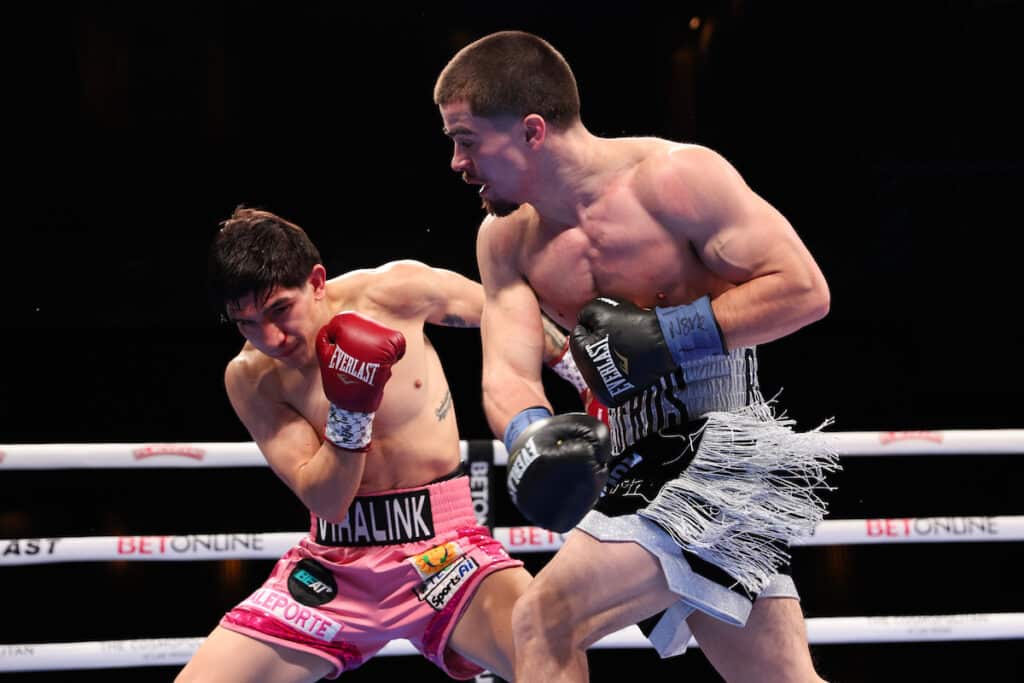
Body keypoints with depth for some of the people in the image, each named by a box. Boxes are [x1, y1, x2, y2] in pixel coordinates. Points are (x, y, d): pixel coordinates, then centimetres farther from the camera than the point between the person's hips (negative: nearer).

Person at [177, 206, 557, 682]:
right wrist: (350, 411, -25)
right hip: (337, 563, 2)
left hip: (442, 547, -2)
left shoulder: (395, 293, -10)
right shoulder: (249, 378, -6)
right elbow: (325, 501, -11)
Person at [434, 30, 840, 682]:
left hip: (727, 450, -8)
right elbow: (508, 373, -5)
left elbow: (805, 289, -16)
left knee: (545, 619, -20)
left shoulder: (675, 177, -14)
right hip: (641, 471, 8)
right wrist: (533, 436, -28)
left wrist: (666, 333, -21)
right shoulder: (506, 239, 6)